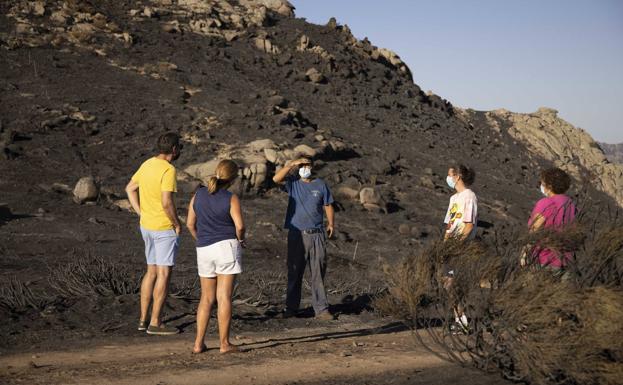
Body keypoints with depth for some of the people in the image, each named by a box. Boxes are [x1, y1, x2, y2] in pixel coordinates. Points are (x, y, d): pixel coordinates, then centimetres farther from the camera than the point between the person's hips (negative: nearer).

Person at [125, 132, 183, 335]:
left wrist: (141, 213, 15)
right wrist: (177, 224, -12)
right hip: (165, 229, -8)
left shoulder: (147, 164, 7)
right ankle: (155, 323, 1)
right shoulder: (168, 170, -19)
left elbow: (130, 188, 17)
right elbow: (167, 203, -26)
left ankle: (143, 319, 18)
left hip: (147, 226, 8)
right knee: (164, 274, -1)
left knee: (151, 271, 15)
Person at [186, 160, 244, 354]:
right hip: (226, 247, -4)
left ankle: (198, 343, 10)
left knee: (206, 298, 13)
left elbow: (190, 224, 9)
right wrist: (240, 239, 5)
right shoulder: (231, 199, -8)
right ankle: (224, 343, 1)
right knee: (224, 297, -1)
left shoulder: (198, 194, 6)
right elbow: (240, 225, -15)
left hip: (204, 250, 4)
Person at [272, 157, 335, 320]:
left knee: (318, 274, 2)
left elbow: (328, 206, 10)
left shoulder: (321, 185, 8)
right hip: (297, 235, -1)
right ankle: (291, 307, 14)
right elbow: (276, 178, -13)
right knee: (294, 274, 6)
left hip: (317, 235, 1)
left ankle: (321, 309, 5)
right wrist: (292, 164, -15)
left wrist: (330, 223, -4)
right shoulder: (293, 182, 4)